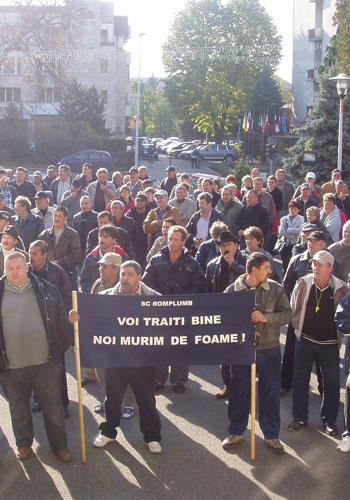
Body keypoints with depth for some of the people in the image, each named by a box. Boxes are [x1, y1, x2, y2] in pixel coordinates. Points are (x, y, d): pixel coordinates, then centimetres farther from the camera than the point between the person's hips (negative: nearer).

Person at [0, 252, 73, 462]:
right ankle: (24, 443, 34)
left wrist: (66, 346, 6)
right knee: (18, 406, 15)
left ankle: (60, 445, 23)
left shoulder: (46, 290, 1)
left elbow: (61, 321, 7)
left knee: (53, 405, 8)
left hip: (45, 360, 0)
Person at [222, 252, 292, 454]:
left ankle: (271, 435, 22)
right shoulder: (233, 290, -5)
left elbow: (287, 314, -2)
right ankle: (236, 432, 27)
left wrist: (266, 318, -18)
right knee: (239, 391, 10)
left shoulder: (276, 289, 0)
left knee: (271, 392, 7)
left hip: (269, 349, 1)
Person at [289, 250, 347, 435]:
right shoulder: (303, 283, -6)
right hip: (305, 339, 1)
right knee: (300, 380, 8)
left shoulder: (340, 288, -9)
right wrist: (298, 326, 8)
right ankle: (299, 417, 23)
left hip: (330, 343, -1)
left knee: (331, 383, 7)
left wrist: (339, 333, 3)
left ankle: (329, 420, 23)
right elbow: (293, 308, 8)